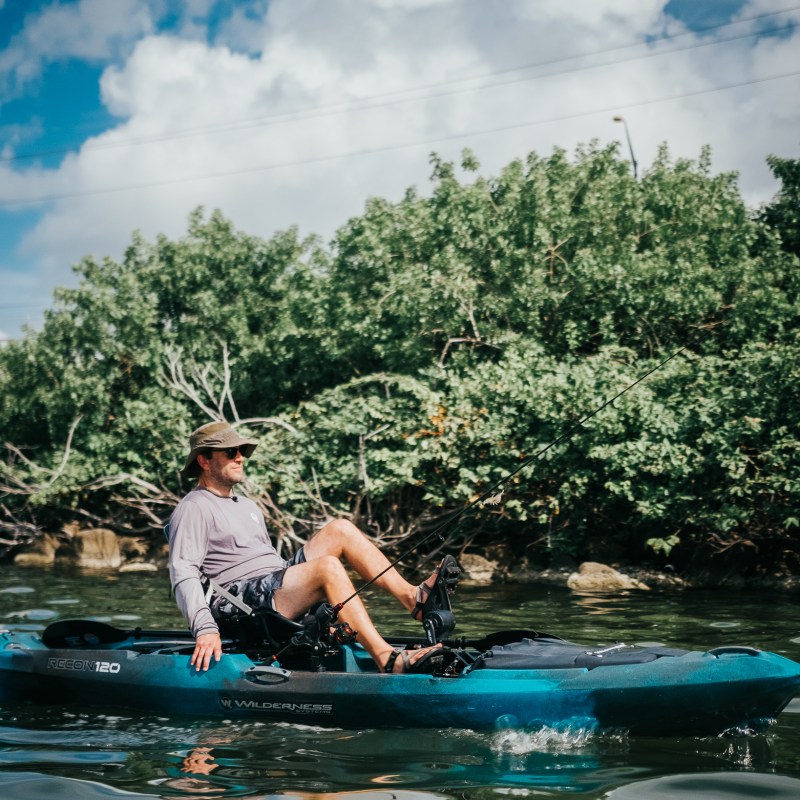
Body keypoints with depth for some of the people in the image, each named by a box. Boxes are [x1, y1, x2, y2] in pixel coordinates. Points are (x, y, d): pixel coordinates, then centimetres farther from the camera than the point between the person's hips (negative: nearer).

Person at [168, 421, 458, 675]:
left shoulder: (247, 506, 26)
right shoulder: (193, 509, -3)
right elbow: (183, 575, -15)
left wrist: (314, 599, 23)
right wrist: (205, 629, -29)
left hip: (277, 588, 9)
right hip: (241, 599, -9)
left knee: (340, 529, -4)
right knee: (328, 567, -30)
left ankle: (413, 597, -15)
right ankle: (387, 659, -41)